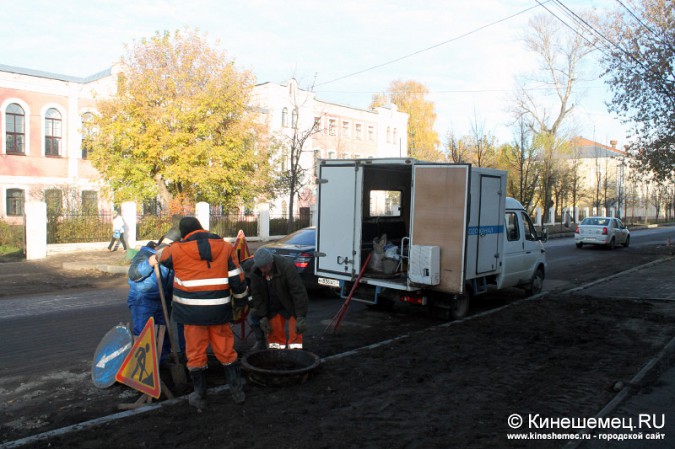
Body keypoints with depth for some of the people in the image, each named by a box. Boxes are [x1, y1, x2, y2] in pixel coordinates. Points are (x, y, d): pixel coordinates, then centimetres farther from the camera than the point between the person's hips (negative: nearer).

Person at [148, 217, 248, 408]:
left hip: (192, 312, -2)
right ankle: (237, 391, 23)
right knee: (226, 351, 15)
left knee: (196, 353, 11)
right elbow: (237, 279, -1)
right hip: (219, 311, 2)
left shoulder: (177, 250, -5)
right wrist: (241, 294, 18)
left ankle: (200, 396, 22)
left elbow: (161, 256, 18)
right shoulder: (226, 247, -1)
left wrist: (155, 257, 42)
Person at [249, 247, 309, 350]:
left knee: (295, 333, -6)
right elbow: (257, 295, -5)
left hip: (291, 306, -4)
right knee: (275, 334, 7)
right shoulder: (255, 272, -15)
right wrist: (262, 316, -8)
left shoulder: (287, 267, -30)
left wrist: (301, 316, -30)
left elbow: (299, 292, -29)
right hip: (273, 308, 4)